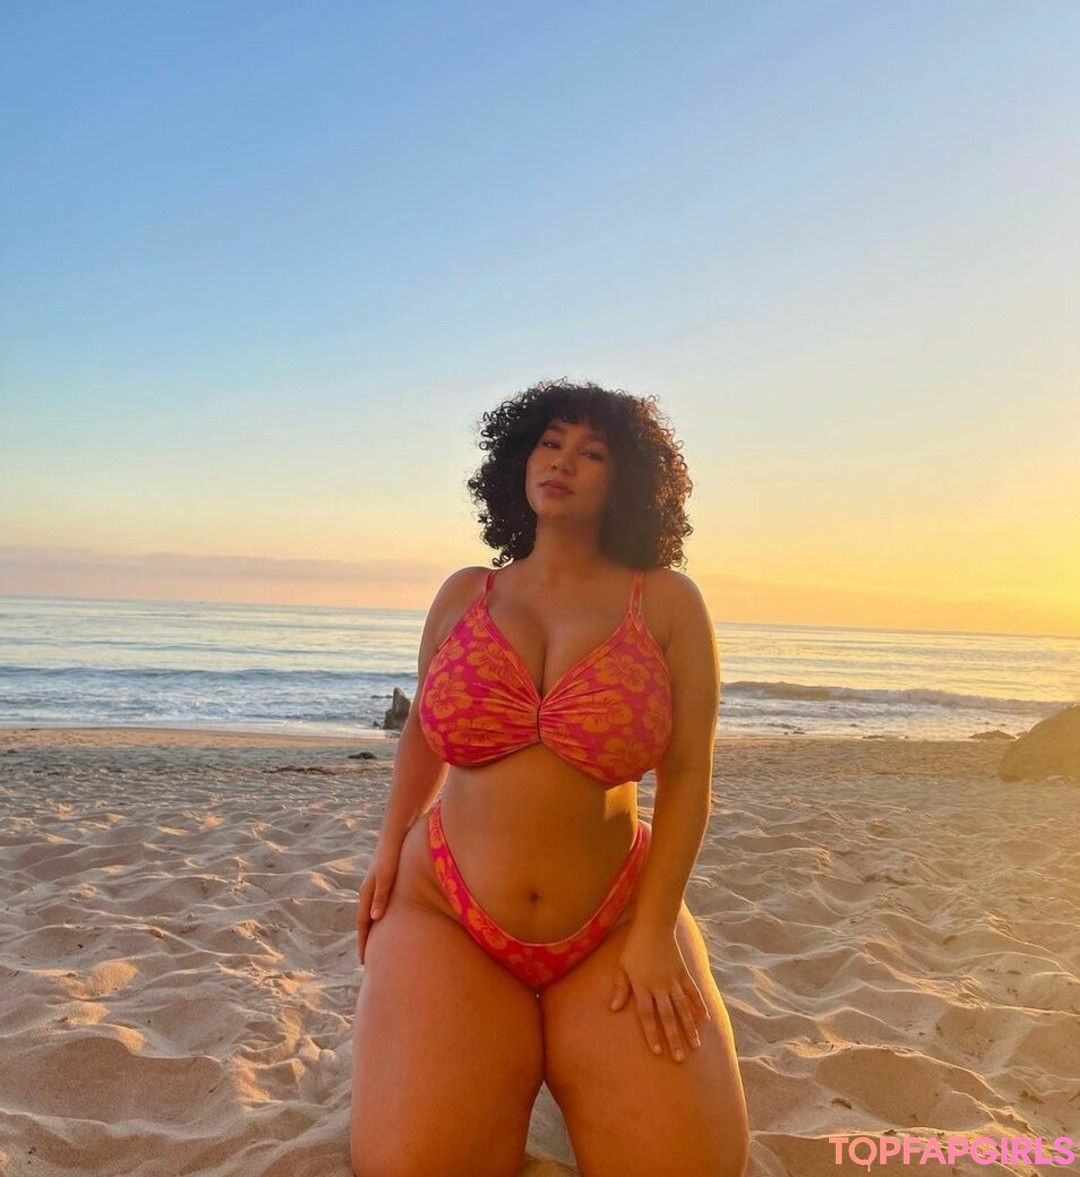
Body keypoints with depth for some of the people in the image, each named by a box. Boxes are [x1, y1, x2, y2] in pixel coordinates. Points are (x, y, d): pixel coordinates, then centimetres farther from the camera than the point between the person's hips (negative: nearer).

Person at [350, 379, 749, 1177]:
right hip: (447, 913, 1)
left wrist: (654, 933, -12)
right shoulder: (464, 596, 5)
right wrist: (391, 844, 9)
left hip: (615, 927, 0)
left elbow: (687, 773, -6)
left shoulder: (667, 603, -4)